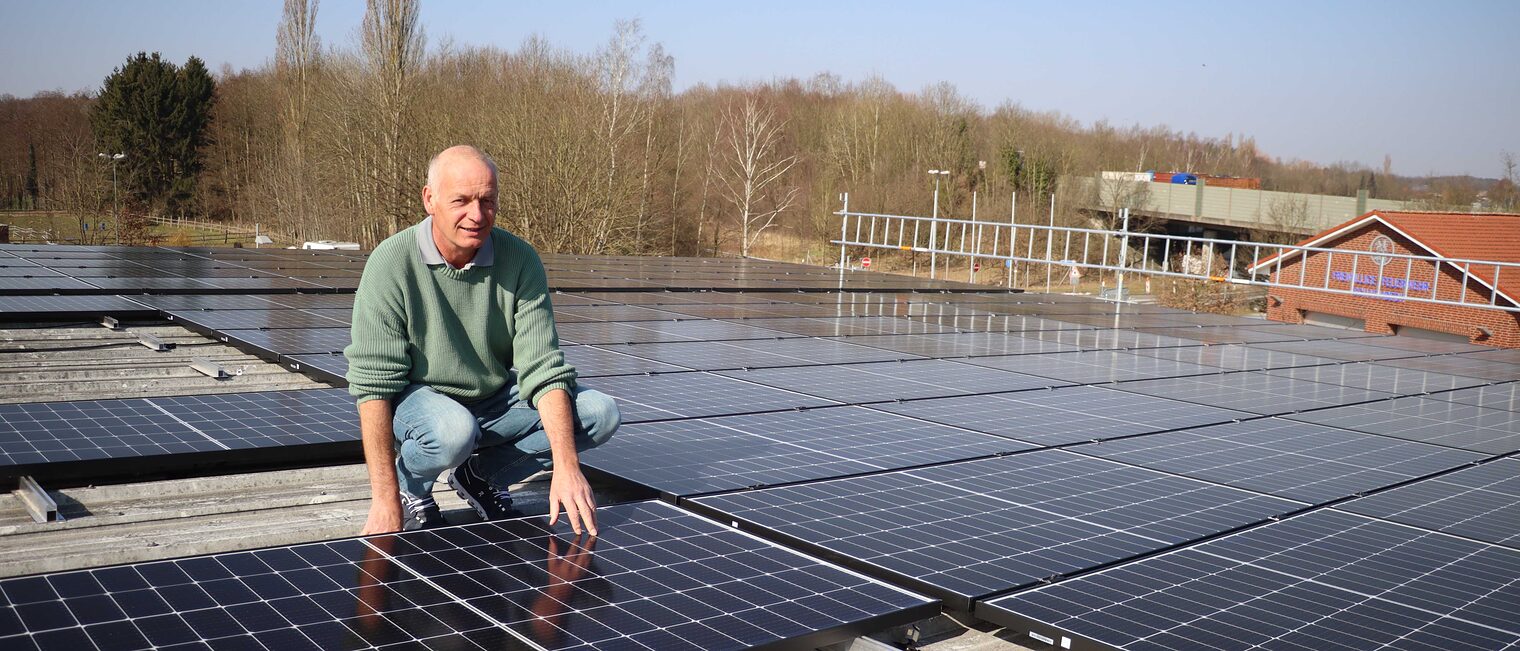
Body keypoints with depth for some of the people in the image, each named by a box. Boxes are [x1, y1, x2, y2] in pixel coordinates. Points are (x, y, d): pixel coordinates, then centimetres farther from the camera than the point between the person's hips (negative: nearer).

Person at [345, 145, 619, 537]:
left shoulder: (520, 260, -13)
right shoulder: (392, 263, -20)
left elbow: (542, 368, -17)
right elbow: (372, 383, -21)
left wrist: (566, 466, -30)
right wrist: (385, 500, -26)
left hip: (497, 401, 4)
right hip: (418, 398, -4)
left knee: (600, 414, -14)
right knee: (454, 430, -37)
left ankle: (481, 475, 6)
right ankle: (410, 486, -1)